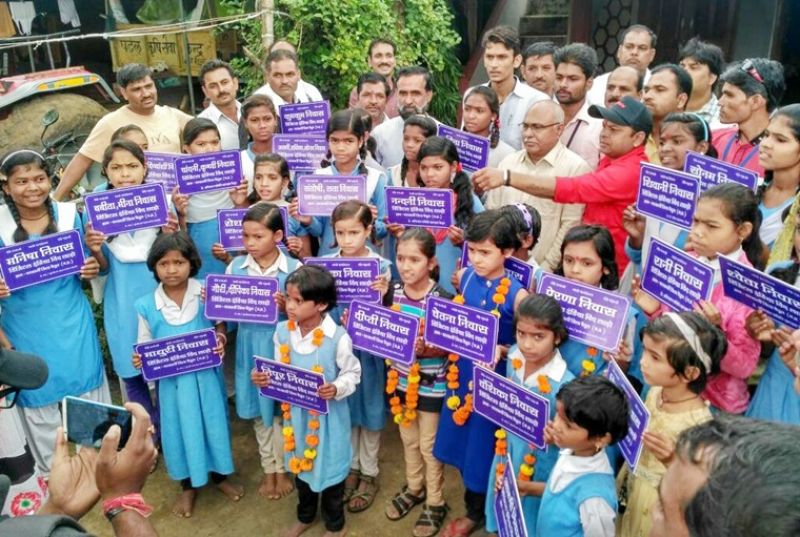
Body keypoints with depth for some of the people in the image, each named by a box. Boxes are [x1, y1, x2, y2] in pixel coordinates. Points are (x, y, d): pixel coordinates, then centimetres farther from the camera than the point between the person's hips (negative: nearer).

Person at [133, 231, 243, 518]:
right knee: (180, 428, 13)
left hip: (206, 376, 0)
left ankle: (220, 476, 41)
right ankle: (188, 486, 37)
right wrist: (140, 361, -20)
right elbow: (145, 347, 2)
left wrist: (221, 340, -16)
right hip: (173, 380, 0)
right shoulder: (146, 305, -6)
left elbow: (221, 323, 5)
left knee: (213, 423, 15)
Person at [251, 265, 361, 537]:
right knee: (301, 463, 23)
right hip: (296, 412, 5)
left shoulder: (338, 337, -21)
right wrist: (263, 378, -16)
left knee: (329, 466, 13)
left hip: (328, 414, -4)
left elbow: (352, 372, -10)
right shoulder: (282, 332, -7)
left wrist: (337, 389, -28)